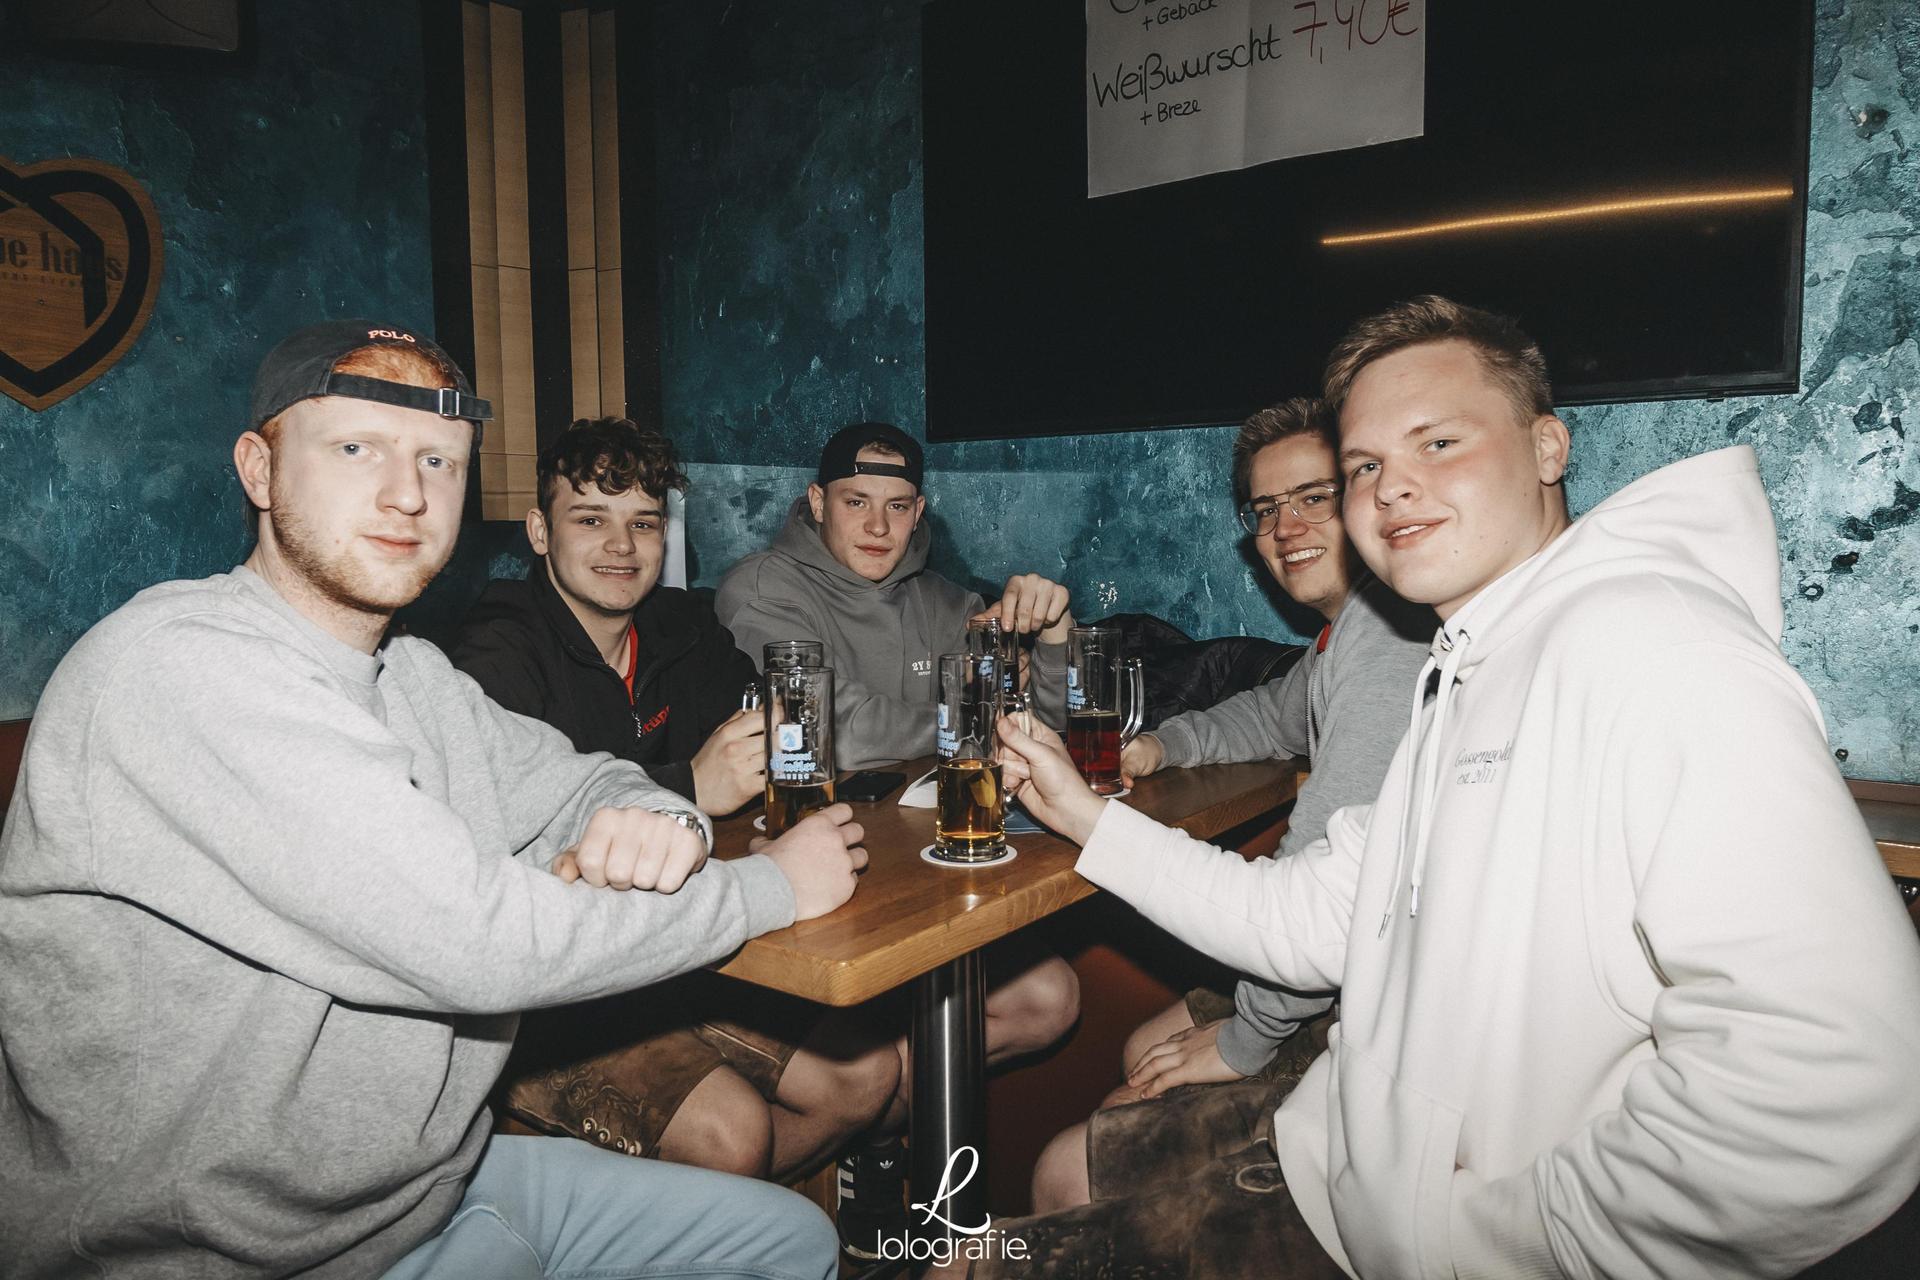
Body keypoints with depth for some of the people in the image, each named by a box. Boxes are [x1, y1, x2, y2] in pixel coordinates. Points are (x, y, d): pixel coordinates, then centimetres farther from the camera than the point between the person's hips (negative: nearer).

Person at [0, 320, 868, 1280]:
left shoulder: (409, 673, 4)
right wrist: (773, 885, -15)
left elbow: (576, 785, 12)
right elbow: (480, 943, -28)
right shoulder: (179, 663, -24)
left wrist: (656, 823, -14)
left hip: (434, 1181, 8)